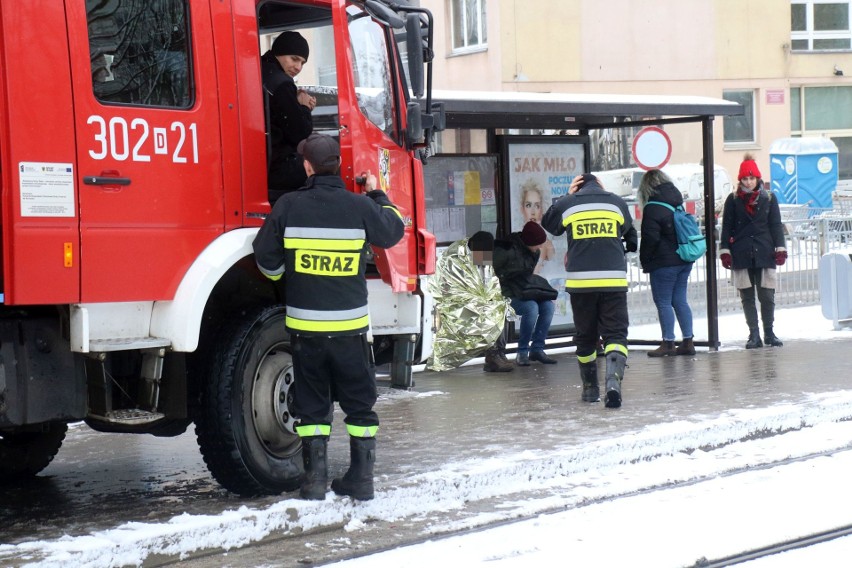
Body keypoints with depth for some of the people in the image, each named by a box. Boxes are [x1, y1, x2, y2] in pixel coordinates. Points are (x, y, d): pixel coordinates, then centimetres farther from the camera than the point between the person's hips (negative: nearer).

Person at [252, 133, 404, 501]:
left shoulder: (288, 206, -6)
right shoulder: (360, 207, -6)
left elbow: (267, 259, 2)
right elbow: (392, 231, 11)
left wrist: (281, 276, 24)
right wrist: (377, 194, 26)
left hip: (304, 325, 0)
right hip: (350, 325, 0)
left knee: (311, 405, 9)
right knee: (359, 403, 12)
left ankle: (315, 479, 6)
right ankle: (361, 478, 14)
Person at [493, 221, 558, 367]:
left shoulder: (535, 252, 7)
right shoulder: (506, 250, -17)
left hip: (526, 292, 8)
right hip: (506, 295, -7)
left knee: (548, 306, -17)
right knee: (531, 308, -32)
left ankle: (537, 349, -10)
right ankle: (522, 353, -20)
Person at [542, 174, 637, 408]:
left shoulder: (566, 205, 4)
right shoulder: (617, 203, 9)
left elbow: (548, 224, 25)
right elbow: (631, 240, 23)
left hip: (580, 282, 0)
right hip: (613, 280, 0)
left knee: (586, 336, 14)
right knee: (615, 334, -1)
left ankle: (590, 388, 22)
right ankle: (613, 378, -25)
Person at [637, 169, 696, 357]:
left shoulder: (652, 208, -13)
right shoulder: (677, 203, 12)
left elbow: (650, 238, -17)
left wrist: (645, 261, -4)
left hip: (664, 262, -8)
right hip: (684, 260, 8)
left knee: (663, 302, -1)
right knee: (680, 301, 11)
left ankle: (668, 343, -1)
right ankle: (688, 342, 12)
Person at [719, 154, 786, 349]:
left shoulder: (769, 198, 6)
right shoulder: (733, 200, 6)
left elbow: (776, 225, 8)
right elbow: (727, 227, 6)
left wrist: (780, 249, 1)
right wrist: (725, 251, 0)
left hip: (764, 253, 0)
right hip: (741, 256, 0)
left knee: (767, 296, 1)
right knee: (747, 297, 3)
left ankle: (769, 332, 14)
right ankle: (754, 335, 8)